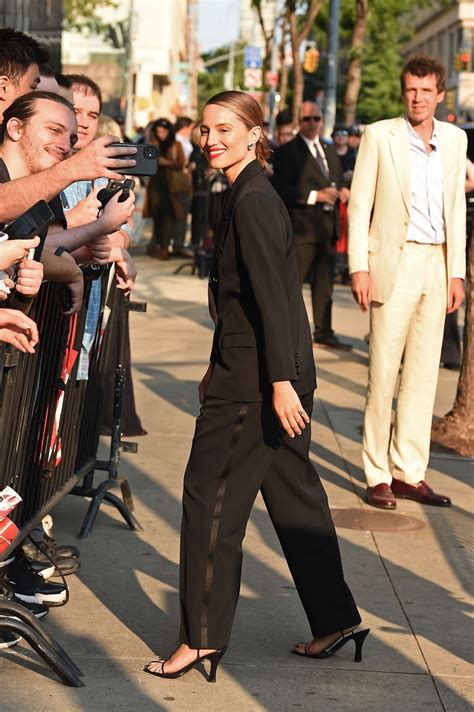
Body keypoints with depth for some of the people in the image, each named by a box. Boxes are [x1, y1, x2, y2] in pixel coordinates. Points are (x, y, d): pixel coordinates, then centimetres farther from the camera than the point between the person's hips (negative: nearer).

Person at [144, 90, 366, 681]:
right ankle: (335, 621, 22)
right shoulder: (248, 196, 14)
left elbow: (273, 297, -21)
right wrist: (220, 367, 25)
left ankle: (203, 635, 5)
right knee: (292, 491, 14)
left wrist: (280, 382, -24)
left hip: (256, 378, -10)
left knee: (212, 494, -2)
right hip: (256, 370, 10)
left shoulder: (253, 202, -16)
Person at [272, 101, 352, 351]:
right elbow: (281, 189, -15)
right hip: (301, 227, -7)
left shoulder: (330, 151, 18)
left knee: (325, 283, 13)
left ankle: (323, 332, 21)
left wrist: (342, 191, 1)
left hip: (328, 227, 7)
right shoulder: (287, 152, -5)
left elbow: (338, 181, 25)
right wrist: (314, 196, -21)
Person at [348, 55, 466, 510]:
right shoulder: (379, 136, -2)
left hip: (437, 266, 4)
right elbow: (359, 204, -2)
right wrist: (359, 268, -9)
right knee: (383, 373, -2)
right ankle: (377, 475, 6)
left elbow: (457, 208, 13)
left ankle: (409, 472, 14)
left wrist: (457, 271, 9)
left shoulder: (455, 140, 10)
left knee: (423, 374, 7)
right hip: (395, 263, -4)